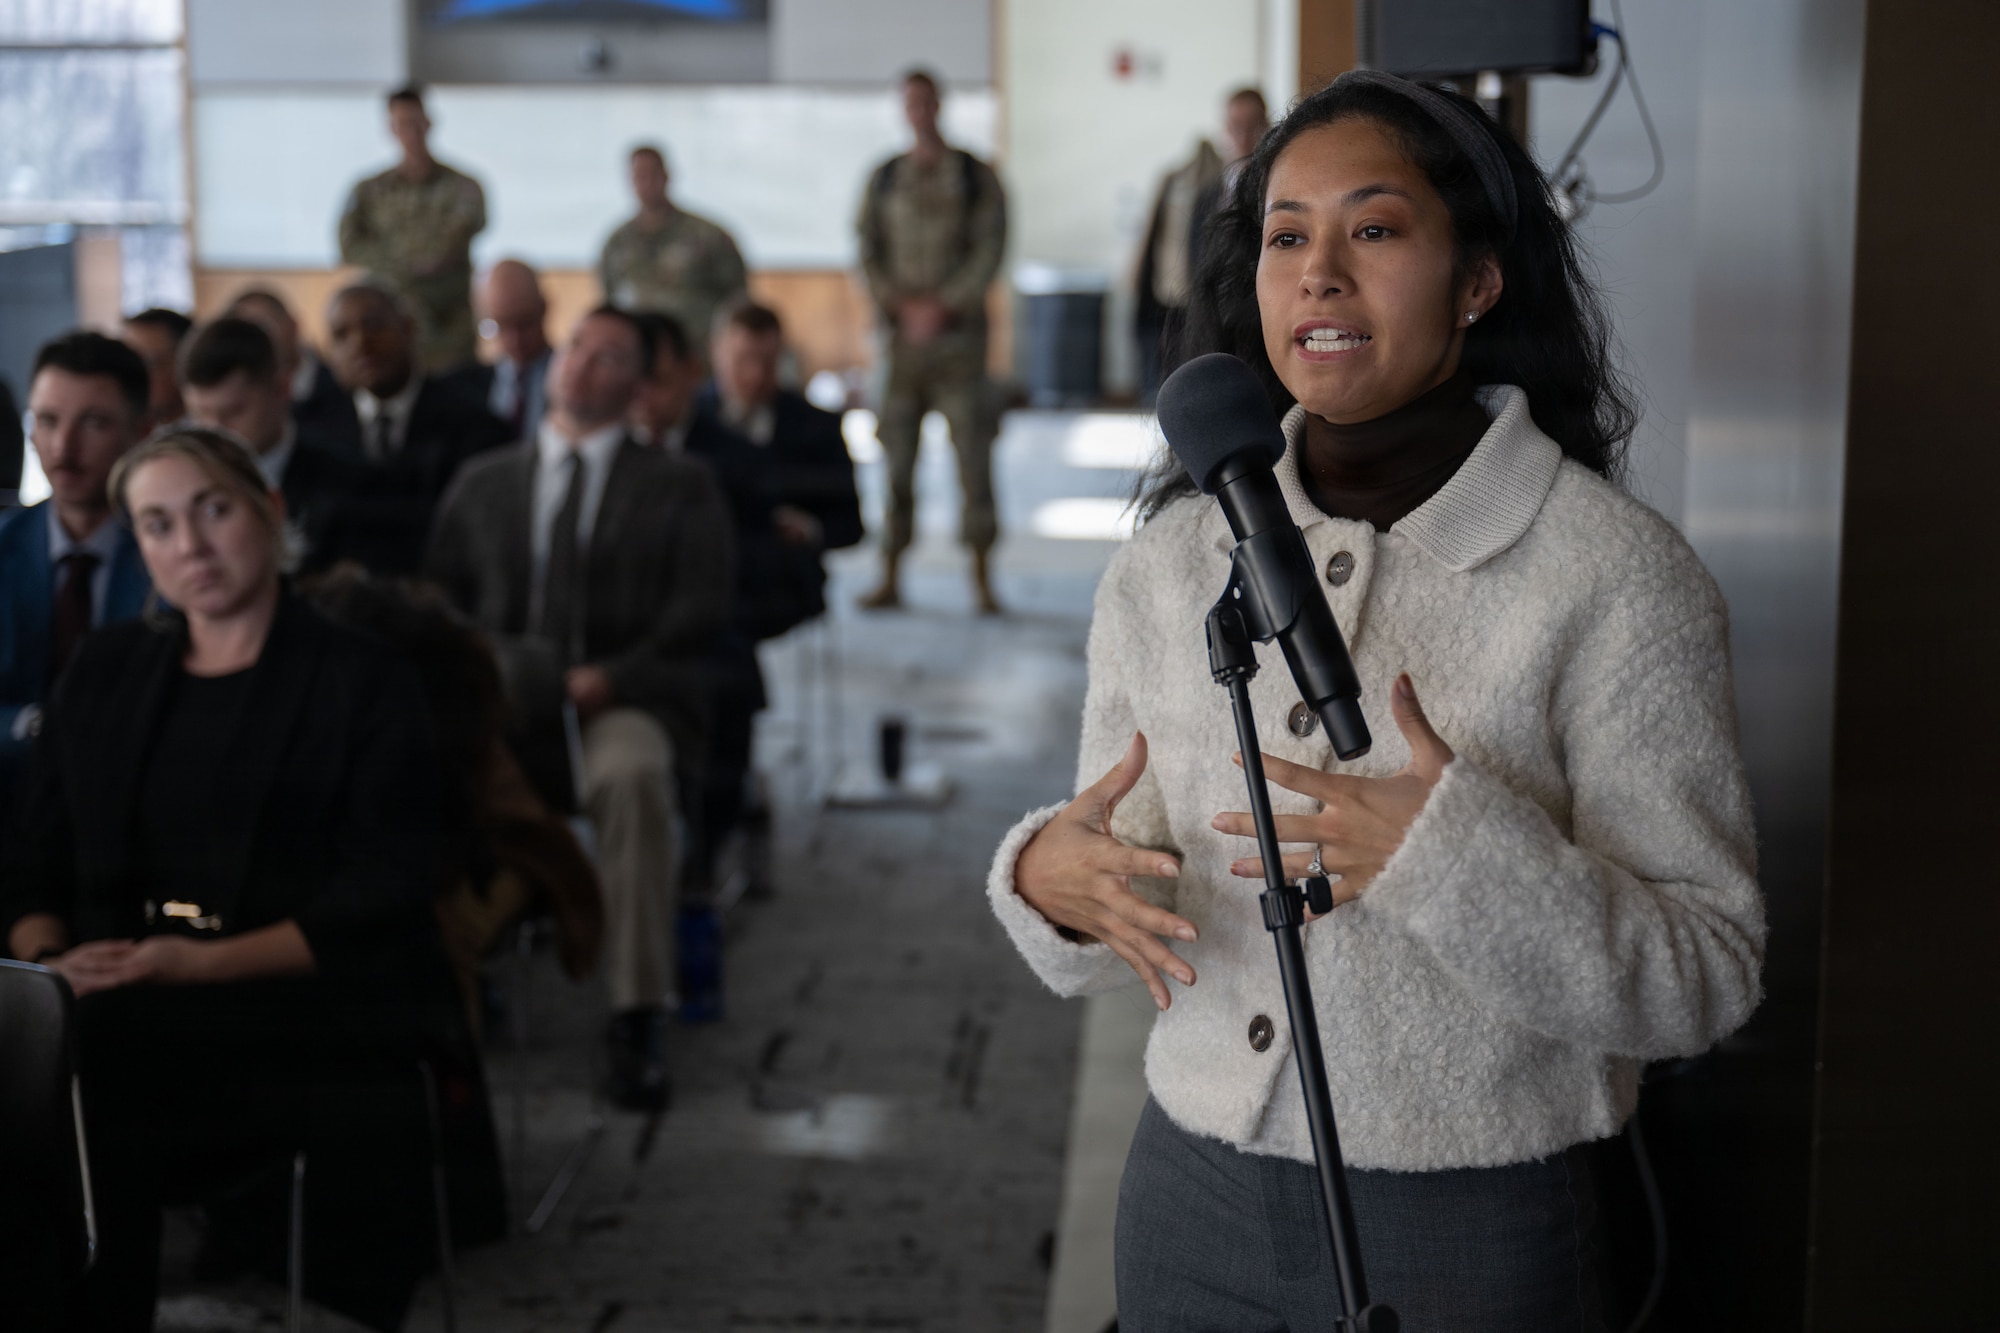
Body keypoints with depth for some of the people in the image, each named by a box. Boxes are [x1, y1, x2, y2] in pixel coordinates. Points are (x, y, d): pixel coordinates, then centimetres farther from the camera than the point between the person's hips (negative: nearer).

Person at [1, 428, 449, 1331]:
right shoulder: (105, 673, 20)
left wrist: (207, 961, -16)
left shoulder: (363, 682, 5)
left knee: (96, 1048, -32)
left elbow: (387, 900, -4)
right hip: (110, 1002, 4)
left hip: (295, 1012, -4)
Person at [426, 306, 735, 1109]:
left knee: (633, 774, -38)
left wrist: (611, 677, -11)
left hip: (626, 698, -2)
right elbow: (439, 594, 20)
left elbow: (699, 613, 5)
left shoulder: (679, 489, 17)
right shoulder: (484, 484, 25)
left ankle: (637, 1020, -34)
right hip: (500, 696, 2)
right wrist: (488, 663, -3)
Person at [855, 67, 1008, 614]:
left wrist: (943, 306, -11)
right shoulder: (883, 179, 11)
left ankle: (982, 581, 1)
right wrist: (903, 306, -7)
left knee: (973, 454, -4)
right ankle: (890, 580, 6)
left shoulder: (976, 176, 4)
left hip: (959, 331, -2)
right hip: (899, 335, 2)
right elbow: (868, 253, 7)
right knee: (895, 457, 1)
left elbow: (989, 251, -2)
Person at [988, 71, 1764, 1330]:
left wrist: (1463, 859, -27)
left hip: (1468, 1226, -4)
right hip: (1196, 1194, 4)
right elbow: (1131, 891, 8)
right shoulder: (1172, 556, 2)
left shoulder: (1615, 574, -11)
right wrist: (1052, 884, -13)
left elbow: (1709, 979, -13)